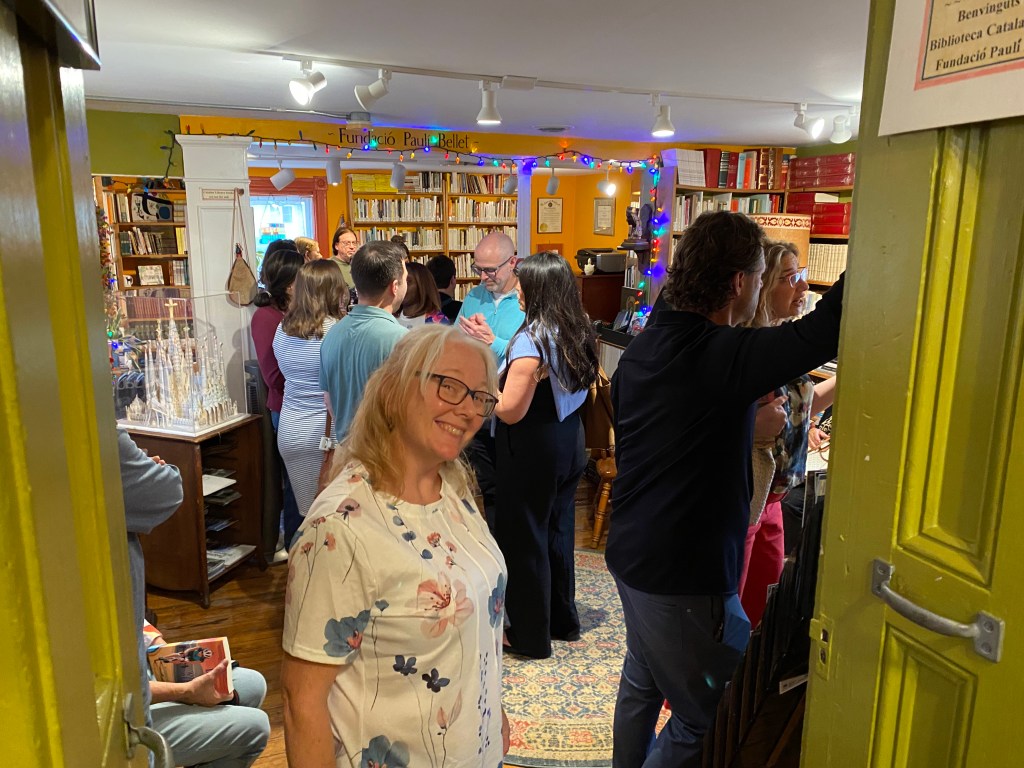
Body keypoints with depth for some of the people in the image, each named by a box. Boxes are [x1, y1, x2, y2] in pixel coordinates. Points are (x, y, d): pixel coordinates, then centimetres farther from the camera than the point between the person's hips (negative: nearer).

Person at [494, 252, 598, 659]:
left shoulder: (532, 340, -23)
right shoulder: (577, 332, 2)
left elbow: (510, 411, -24)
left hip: (533, 453, -8)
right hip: (569, 443, 8)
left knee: (524, 538, 7)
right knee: (559, 529, 20)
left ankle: (530, 635, 22)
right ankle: (562, 618, 37)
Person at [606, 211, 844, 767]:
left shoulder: (641, 348, 3)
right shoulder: (725, 356, -23)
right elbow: (827, 327, -27)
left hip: (630, 554, 9)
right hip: (684, 578, -9)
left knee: (642, 682, 27)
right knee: (710, 720, 10)